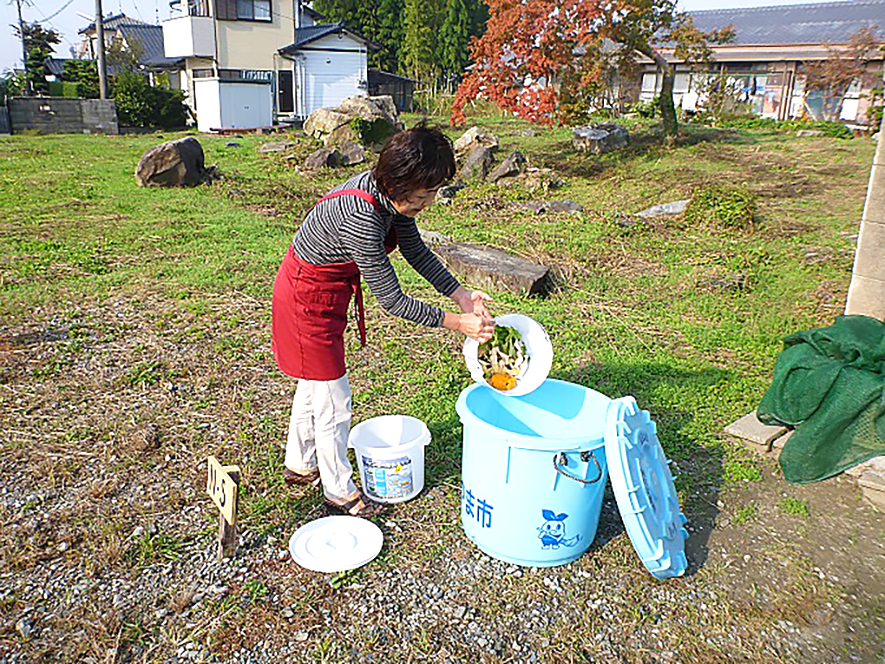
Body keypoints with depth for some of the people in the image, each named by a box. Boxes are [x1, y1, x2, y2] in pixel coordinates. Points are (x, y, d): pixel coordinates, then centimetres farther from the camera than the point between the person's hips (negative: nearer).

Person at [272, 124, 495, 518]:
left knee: (315, 382, 23)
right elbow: (391, 300, -31)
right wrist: (456, 323, -25)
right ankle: (339, 489, 25)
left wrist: (459, 294, -6)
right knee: (332, 397, 4)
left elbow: (415, 250, 2)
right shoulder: (361, 217, -37)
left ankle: (299, 465, 44)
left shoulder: (388, 192, -10)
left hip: (325, 289, 9)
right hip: (308, 296, -9)